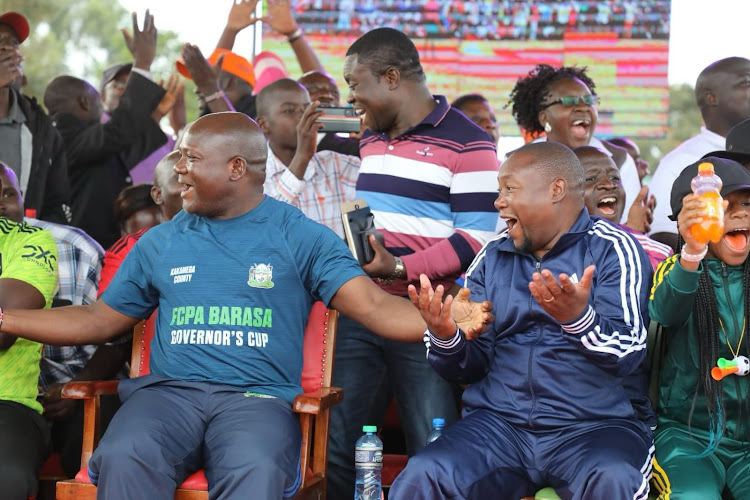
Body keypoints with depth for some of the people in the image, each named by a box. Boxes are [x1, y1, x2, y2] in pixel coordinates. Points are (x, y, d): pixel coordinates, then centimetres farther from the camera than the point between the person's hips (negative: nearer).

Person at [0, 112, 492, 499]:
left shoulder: (300, 236, 9)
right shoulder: (160, 242, 20)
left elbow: (374, 306, -1)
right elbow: (102, 319, 27)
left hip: (259, 397, -2)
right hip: (168, 392, 3)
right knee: (124, 457, -33)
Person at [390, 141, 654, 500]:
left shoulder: (613, 249, 1)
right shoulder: (493, 257, 14)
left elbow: (628, 354, -9)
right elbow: (470, 366, 13)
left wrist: (578, 319, -29)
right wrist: (445, 337, -10)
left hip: (596, 426, -3)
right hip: (499, 423, 3)